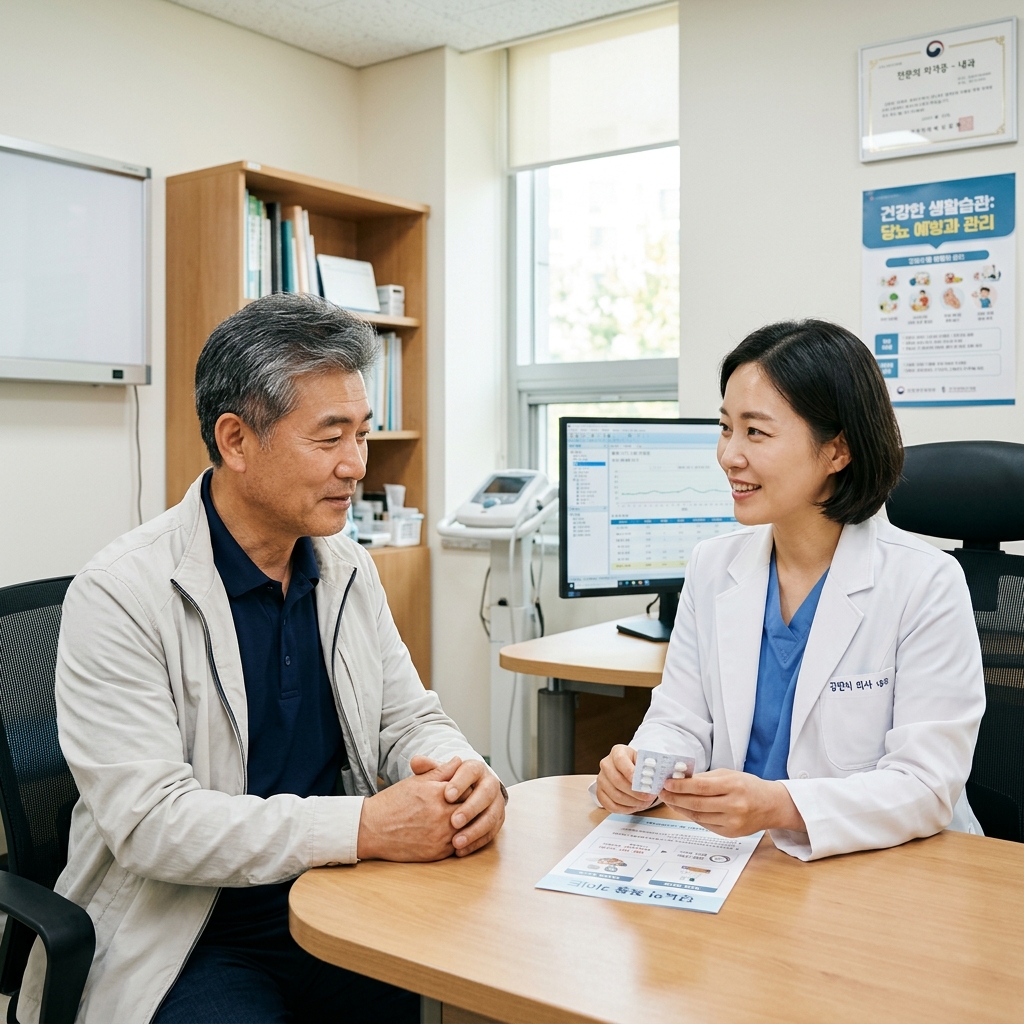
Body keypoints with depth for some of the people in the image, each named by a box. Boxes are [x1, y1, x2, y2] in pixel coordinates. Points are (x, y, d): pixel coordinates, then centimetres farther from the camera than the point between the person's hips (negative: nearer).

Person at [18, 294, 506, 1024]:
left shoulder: (348, 568, 6)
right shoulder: (121, 595, -14)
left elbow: (409, 720, 10)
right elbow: (148, 821, -21)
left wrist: (463, 777, -14)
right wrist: (364, 826, -28)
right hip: (189, 939, -5)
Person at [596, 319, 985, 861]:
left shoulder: (926, 585, -11)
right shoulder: (712, 566, 5)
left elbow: (927, 783, -16)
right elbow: (681, 722, 6)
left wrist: (779, 806, -31)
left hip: (881, 865, -3)